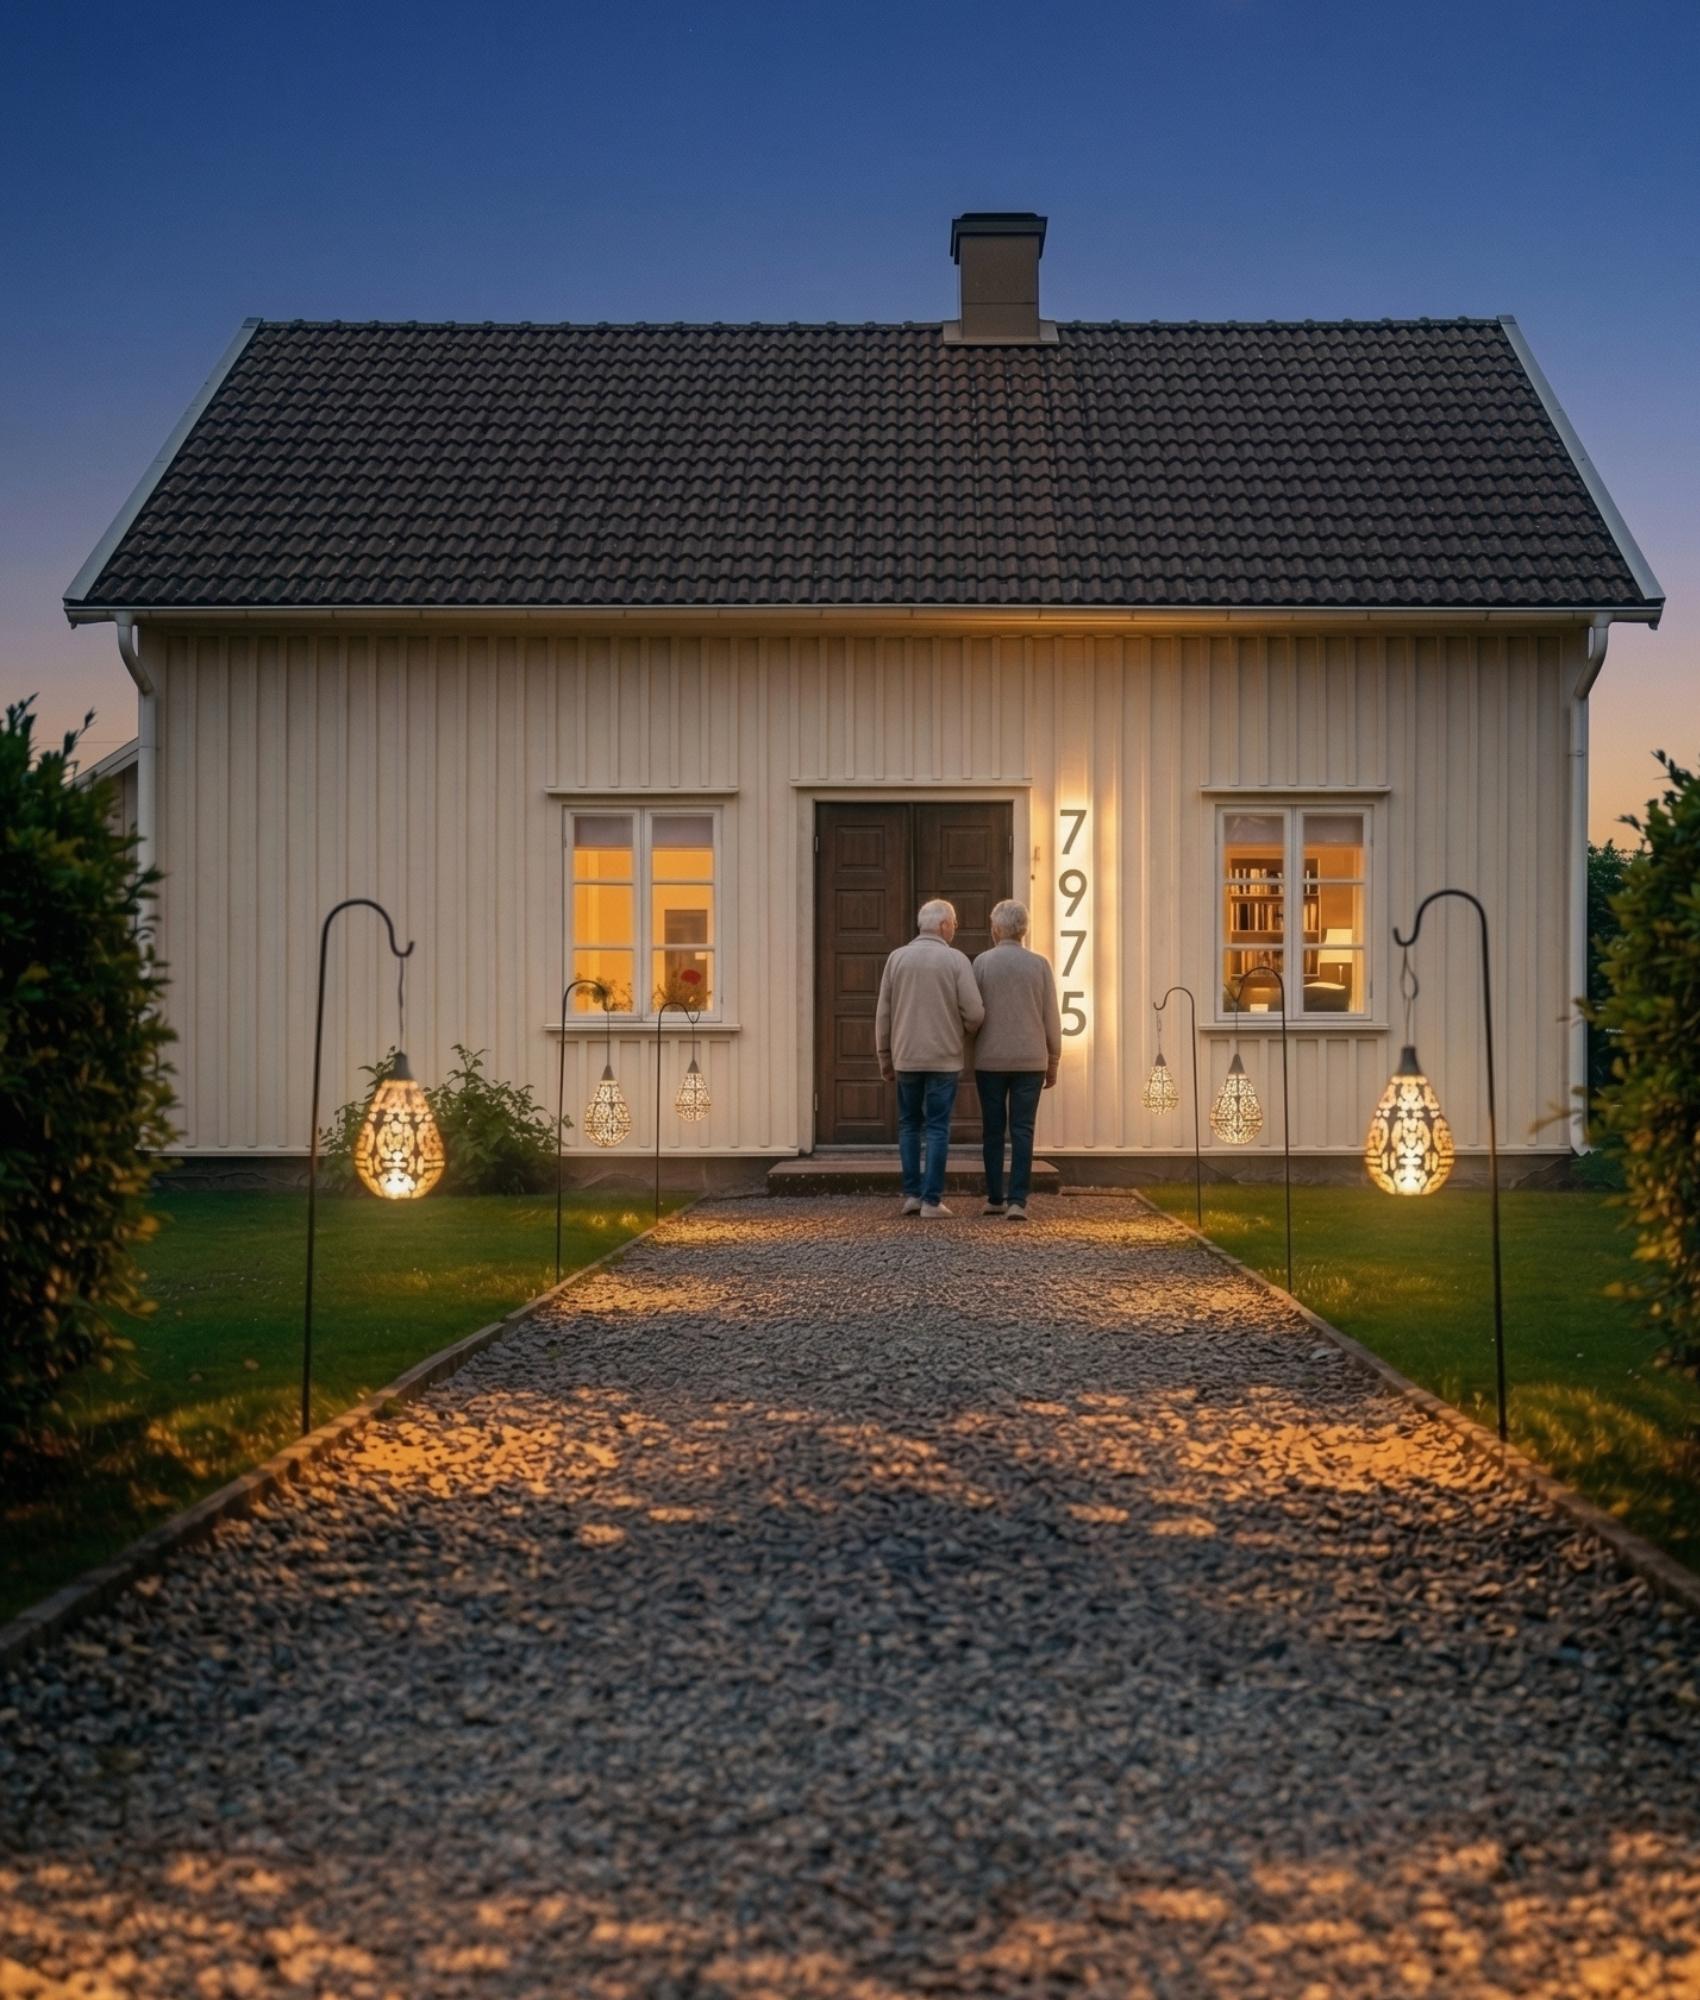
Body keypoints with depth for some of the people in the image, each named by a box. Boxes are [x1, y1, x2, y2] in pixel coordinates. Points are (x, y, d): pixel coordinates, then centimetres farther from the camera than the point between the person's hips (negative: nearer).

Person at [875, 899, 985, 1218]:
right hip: (944, 1058, -2)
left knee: (909, 1124, 14)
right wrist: (962, 1031, 13)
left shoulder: (897, 958, 2)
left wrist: (885, 1059, 11)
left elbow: (883, 1014, 3)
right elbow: (974, 1013, -10)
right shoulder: (956, 960, -5)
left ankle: (912, 1194, 10)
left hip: (906, 1057, 2)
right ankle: (931, 1200, -1)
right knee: (937, 1128, 2)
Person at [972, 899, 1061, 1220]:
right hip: (1031, 1060, 0)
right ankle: (1018, 1200, -8)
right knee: (1022, 1131, 0)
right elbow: (1051, 1018, 2)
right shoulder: (1039, 964, 0)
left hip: (990, 1060, 0)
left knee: (993, 1130, 9)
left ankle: (994, 1199, 13)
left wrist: (969, 1052, 12)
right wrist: (1053, 1063, 9)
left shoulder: (982, 962, -3)